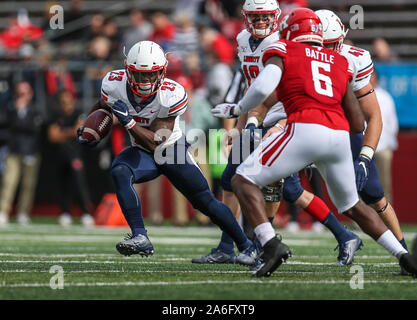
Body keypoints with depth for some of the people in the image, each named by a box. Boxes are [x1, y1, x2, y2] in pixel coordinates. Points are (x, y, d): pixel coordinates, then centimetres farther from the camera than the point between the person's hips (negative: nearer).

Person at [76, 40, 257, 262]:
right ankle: (140, 238, -34)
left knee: (207, 203, 3)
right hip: (143, 153, 2)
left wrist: (128, 122, -40)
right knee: (119, 172, -31)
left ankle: (246, 245, 25)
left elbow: (156, 143, -29)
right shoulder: (115, 84, -19)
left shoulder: (171, 95, -28)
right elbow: (101, 108, 7)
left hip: (173, 151, -2)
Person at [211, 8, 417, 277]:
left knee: (244, 181, 5)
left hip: (305, 132, -5)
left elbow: (263, 88, -7)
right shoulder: (340, 63, 25)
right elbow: (358, 124, 21)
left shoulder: (283, 51, 13)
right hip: (340, 135, 5)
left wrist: (237, 109, 11)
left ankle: (272, 245, -15)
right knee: (352, 206, 26)